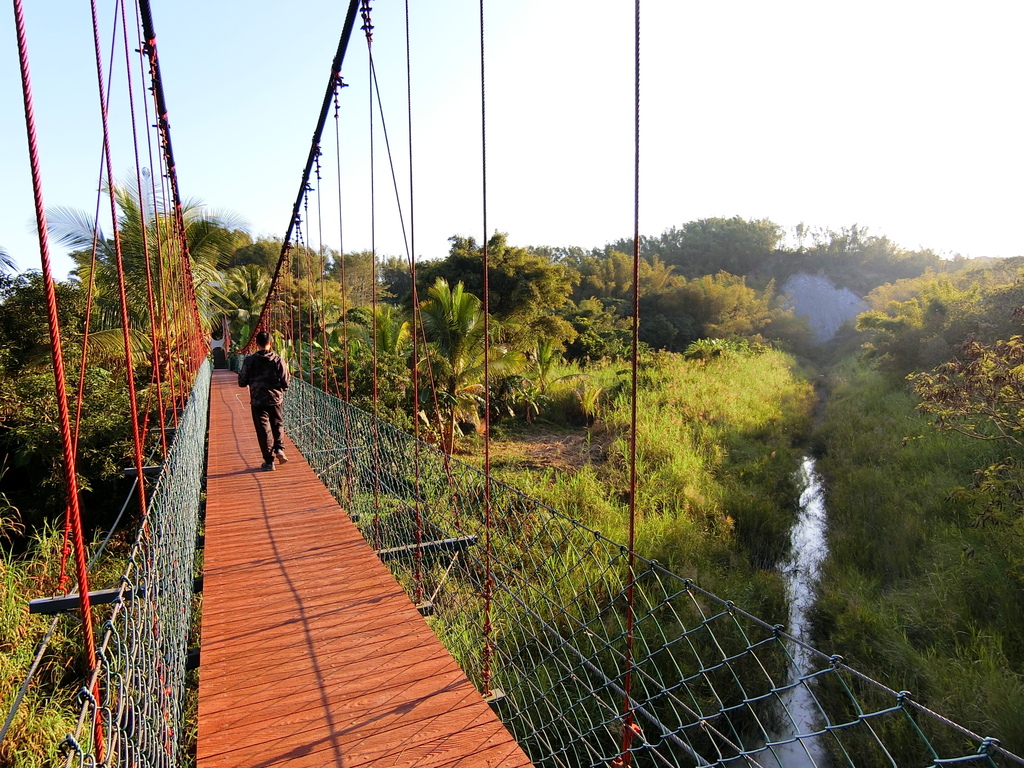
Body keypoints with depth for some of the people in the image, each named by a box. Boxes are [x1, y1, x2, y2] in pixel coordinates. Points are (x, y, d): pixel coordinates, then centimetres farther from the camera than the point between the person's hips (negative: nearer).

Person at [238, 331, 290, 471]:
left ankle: (269, 461, 5)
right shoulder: (277, 359, -5)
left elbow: (242, 382, 0)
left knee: (263, 429, 4)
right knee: (277, 425, 21)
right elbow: (285, 382, -5)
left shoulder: (250, 360, -5)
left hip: (257, 400, -1)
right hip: (276, 399, 1)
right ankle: (279, 448, 1)